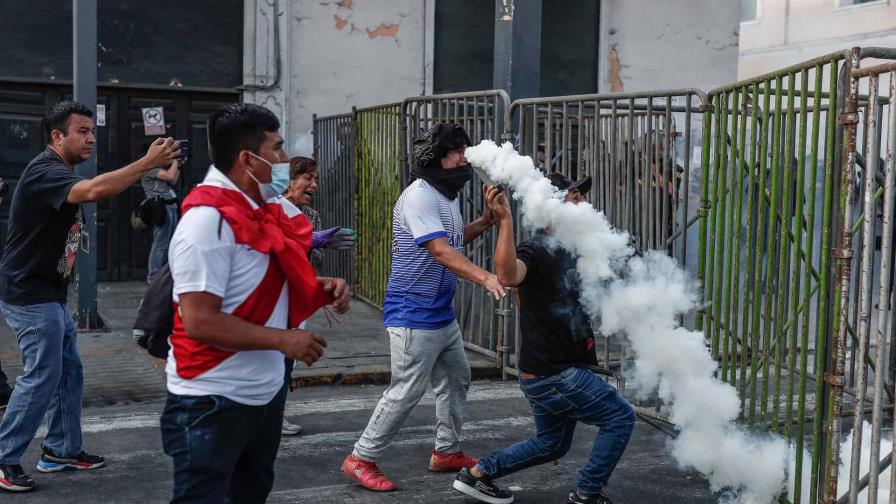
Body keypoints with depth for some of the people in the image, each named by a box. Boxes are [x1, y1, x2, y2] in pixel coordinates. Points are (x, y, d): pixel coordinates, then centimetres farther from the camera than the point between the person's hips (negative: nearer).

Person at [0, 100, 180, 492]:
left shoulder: (60, 172, 17)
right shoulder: (45, 171, -21)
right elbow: (93, 190, -38)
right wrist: (148, 162, -37)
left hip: (51, 293, 10)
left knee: (68, 371, 14)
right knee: (42, 377, -6)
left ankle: (62, 450, 23)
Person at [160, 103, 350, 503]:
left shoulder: (268, 209, 5)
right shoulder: (208, 220, -22)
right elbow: (199, 321, -27)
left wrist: (322, 288, 1)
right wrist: (284, 340, -22)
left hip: (266, 391, 9)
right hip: (214, 402, -9)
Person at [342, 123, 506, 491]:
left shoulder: (448, 196, 11)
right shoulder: (419, 197, -20)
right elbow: (441, 251, -31)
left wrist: (486, 222, 6)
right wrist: (484, 277, -44)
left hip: (442, 313, 10)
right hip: (414, 314, -10)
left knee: (456, 379, 19)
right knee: (406, 392, -7)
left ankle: (447, 451, 33)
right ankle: (361, 459, 6)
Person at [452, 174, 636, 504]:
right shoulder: (535, 251, -19)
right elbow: (507, 275, -43)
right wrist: (504, 221, -47)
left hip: (554, 371, 10)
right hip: (551, 374, -10)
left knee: (551, 444, 22)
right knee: (620, 418, -1)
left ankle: (478, 473, 28)